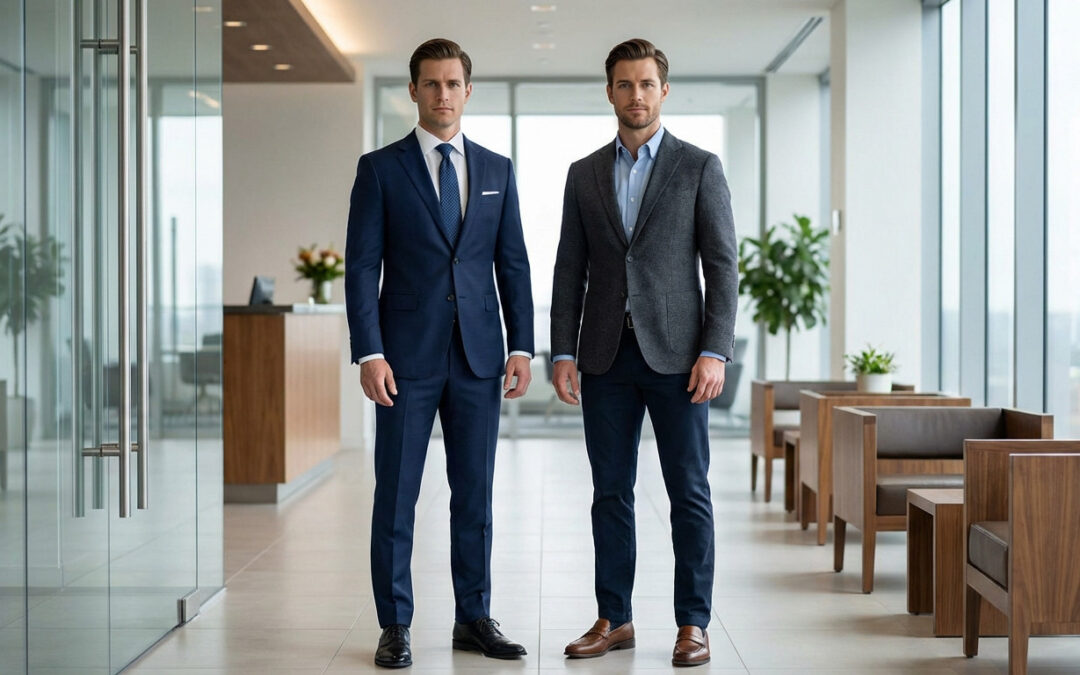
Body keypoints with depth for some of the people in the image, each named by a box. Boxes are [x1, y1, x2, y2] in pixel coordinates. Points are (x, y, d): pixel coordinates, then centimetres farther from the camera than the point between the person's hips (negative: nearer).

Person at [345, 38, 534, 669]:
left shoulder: (497, 169, 11)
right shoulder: (380, 168, 2)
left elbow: (514, 265, 11)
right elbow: (362, 267, -3)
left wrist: (522, 346, 2)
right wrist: (370, 353, -11)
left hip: (479, 355, 3)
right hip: (408, 354, -2)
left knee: (475, 493, 8)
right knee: (396, 495, 1)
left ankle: (474, 618, 19)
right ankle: (396, 627, 11)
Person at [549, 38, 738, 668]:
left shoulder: (700, 167, 2)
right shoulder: (584, 174, 11)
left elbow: (723, 265, -2)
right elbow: (570, 270, 10)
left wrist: (715, 352, -12)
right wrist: (563, 353, 1)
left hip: (676, 354, -3)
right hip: (606, 356, 3)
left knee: (690, 492, 0)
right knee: (611, 492, 7)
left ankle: (693, 624, 8)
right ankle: (614, 620, 16)